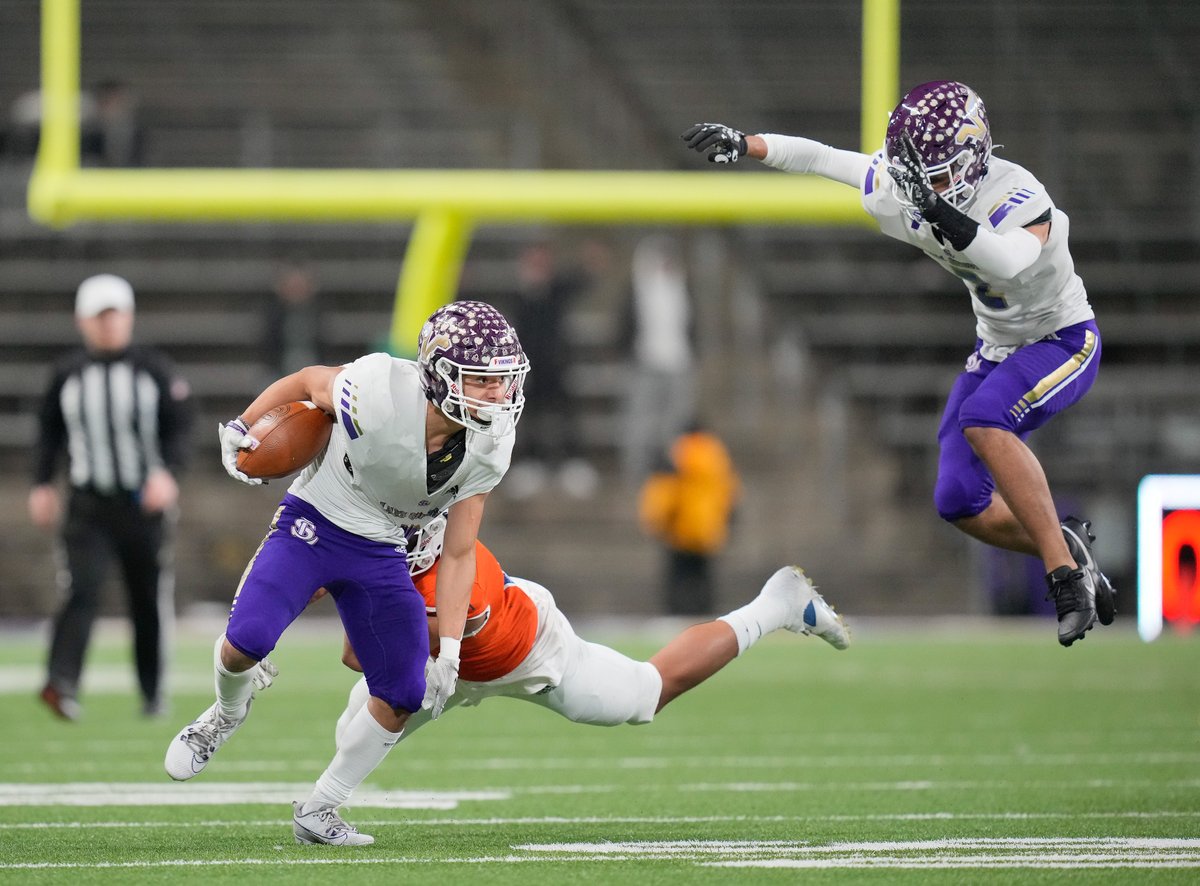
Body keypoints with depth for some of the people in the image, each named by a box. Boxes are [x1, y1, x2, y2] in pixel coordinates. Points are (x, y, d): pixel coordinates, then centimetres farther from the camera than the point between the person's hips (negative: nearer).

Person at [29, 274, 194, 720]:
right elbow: (50, 432, 14)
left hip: (145, 503, 0)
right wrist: (42, 483, 6)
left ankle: (152, 693, 21)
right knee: (81, 590, -19)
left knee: (150, 603, 7)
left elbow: (180, 427, -3)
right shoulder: (68, 374, 5)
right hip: (89, 506, 0)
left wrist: (167, 472, -19)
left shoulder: (154, 369, -1)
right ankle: (62, 682, -31)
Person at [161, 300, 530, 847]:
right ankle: (228, 713, 14)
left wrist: (450, 652, -10)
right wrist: (240, 429, -4)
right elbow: (309, 381, -8)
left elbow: (458, 556, -7)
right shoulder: (378, 395, -31)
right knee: (245, 641, -24)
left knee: (403, 698, -3)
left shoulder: (488, 448, -16)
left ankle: (318, 813, 16)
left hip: (381, 554, 4)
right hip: (314, 524, -4)